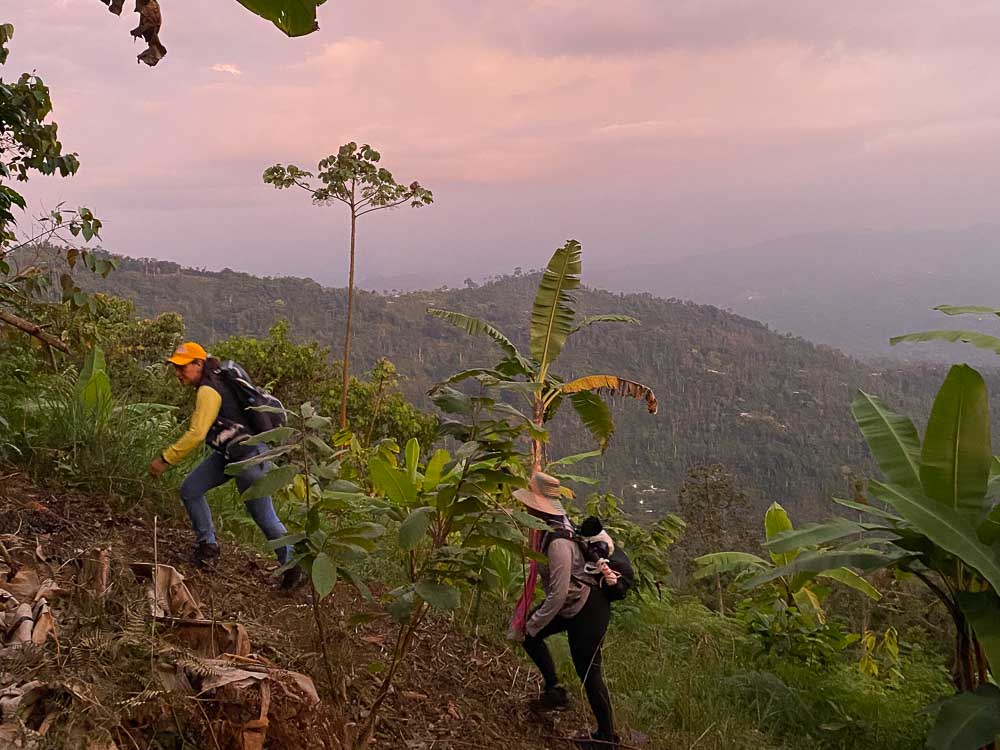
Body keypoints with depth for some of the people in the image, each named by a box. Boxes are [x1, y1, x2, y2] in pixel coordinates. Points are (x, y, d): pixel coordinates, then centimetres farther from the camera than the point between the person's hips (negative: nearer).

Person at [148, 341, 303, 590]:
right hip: (227, 453, 10)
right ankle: (208, 544, 21)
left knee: (264, 517, -1)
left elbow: (196, 434, -25)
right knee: (189, 490, 7)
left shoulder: (208, 391, -20)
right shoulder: (215, 380, 8)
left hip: (248, 455, -10)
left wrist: (165, 459, -20)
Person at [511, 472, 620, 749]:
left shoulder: (558, 542, -32)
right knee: (530, 633, 9)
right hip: (571, 603, 9)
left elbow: (558, 595, -29)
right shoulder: (552, 525, -6)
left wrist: (531, 625, -18)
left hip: (588, 611, -9)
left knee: (588, 671, 0)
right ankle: (554, 691, 17)